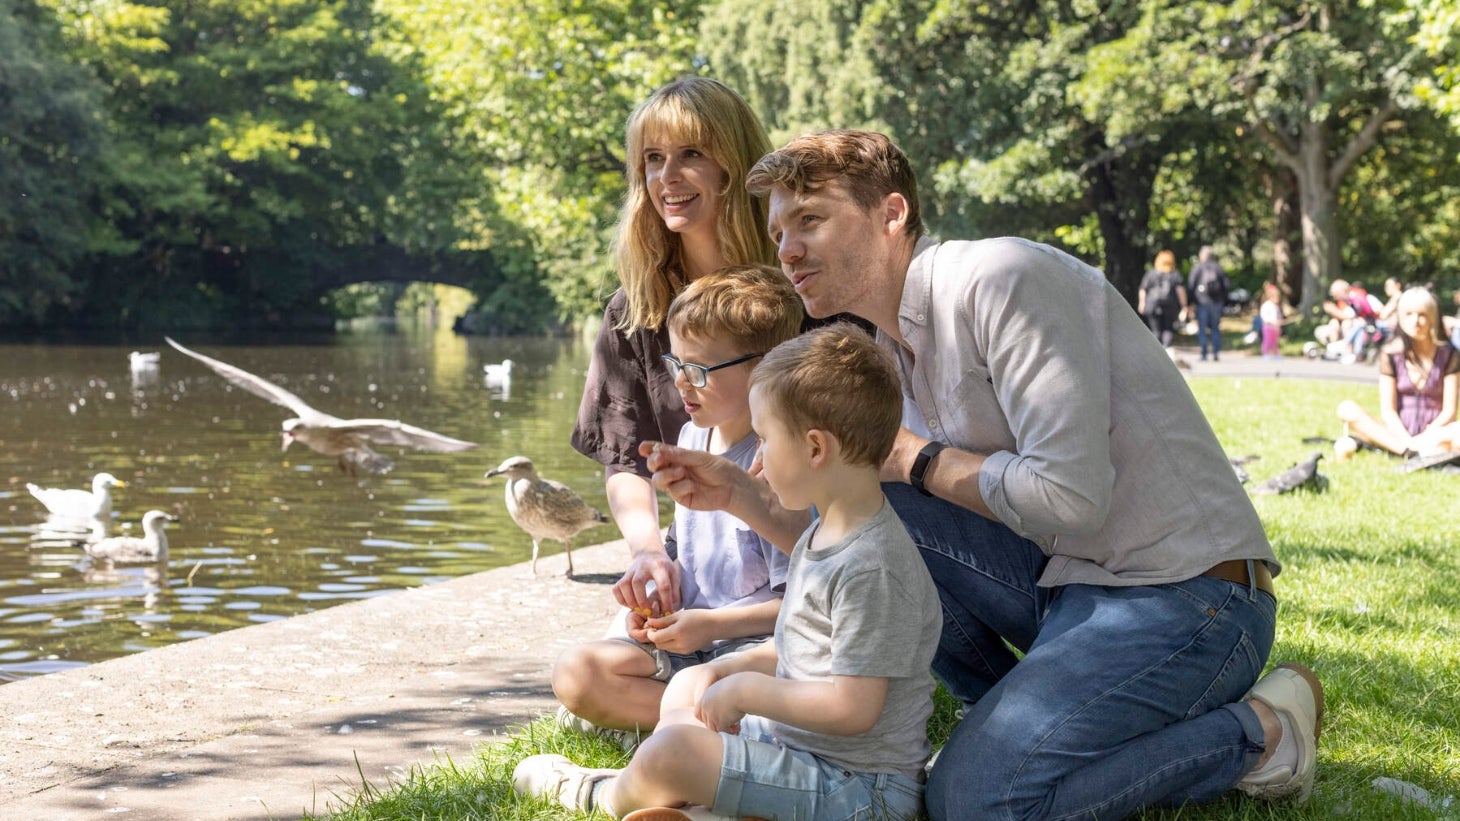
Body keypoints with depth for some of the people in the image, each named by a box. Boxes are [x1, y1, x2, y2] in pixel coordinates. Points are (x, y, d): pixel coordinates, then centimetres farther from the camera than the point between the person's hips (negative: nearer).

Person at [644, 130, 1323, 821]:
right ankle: (1025, 716, 10)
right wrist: (740, 494, -3)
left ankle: (1257, 732, -3)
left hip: (1184, 592, -9)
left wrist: (917, 460, -10)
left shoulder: (1000, 281, -16)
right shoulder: (893, 354, 12)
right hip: (1070, 582, 9)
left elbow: (1070, 496, -24)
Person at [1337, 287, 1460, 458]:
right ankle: (1412, 451, -40)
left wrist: (1429, 436, -20)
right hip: (1397, 432, 1)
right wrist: (1409, 443, -20)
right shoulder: (1391, 354, 3)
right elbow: (1388, 410, -3)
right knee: (1347, 409, -26)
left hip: (1434, 431, -1)